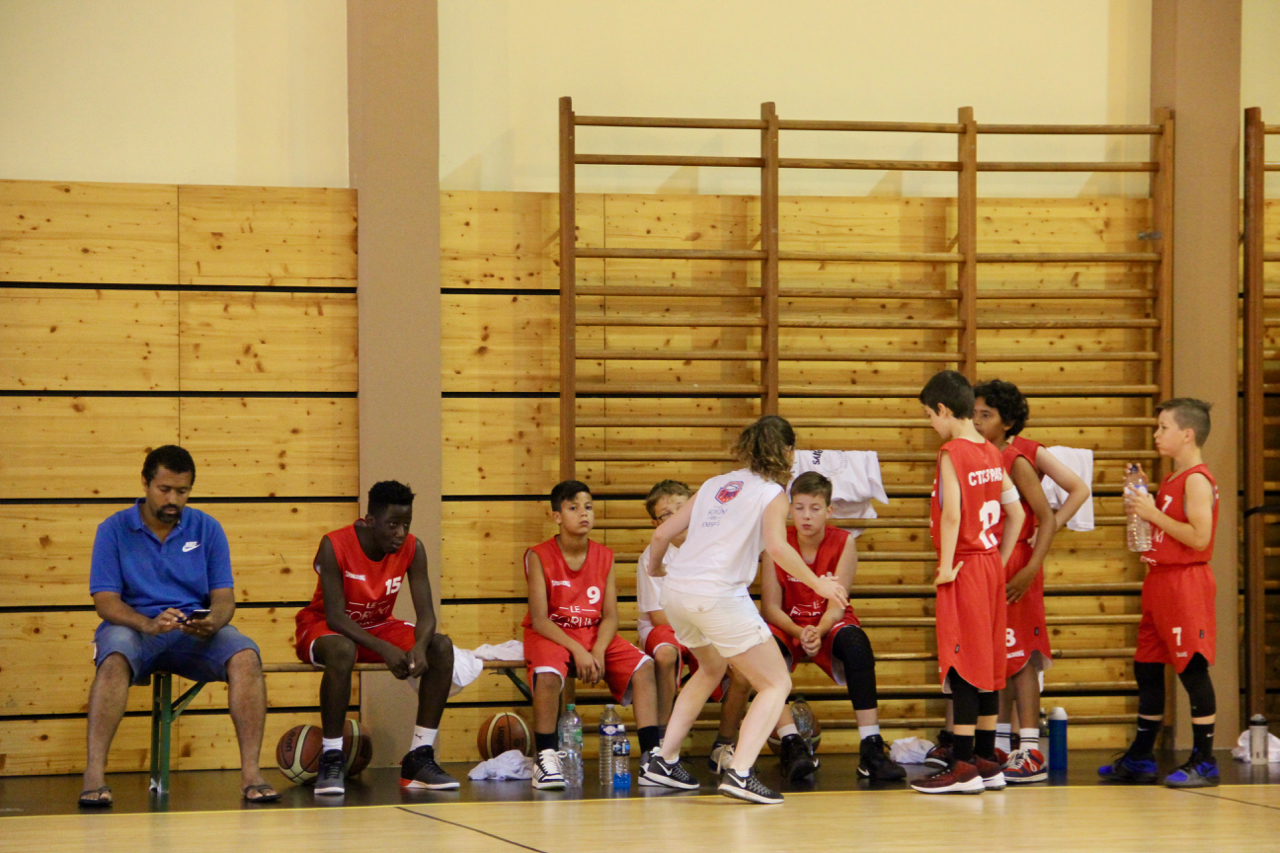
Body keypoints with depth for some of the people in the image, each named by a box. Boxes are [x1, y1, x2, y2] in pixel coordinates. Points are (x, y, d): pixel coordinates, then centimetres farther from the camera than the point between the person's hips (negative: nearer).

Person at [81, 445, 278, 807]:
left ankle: (250, 771, -30)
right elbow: (105, 601, -7)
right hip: (134, 627, -2)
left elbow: (224, 596, 4)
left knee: (246, 656, -28)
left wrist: (213, 622, -21)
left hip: (197, 633, 2)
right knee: (114, 660, -37)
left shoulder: (207, 529, 9)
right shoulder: (114, 530, 2)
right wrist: (148, 624, -27)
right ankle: (94, 774, -43)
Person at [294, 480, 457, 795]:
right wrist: (385, 650, -41)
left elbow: (425, 613, -14)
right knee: (342, 651, -41)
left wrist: (420, 646, -38)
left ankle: (420, 757, -13)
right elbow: (335, 617, -29)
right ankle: (331, 760, -30)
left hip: (377, 626, 5)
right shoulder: (335, 546, -25)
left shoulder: (412, 549, -11)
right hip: (323, 628, -5)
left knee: (441, 647, -18)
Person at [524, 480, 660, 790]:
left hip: (595, 636, 5)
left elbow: (610, 616, 0)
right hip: (550, 634, -4)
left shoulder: (604, 557, 5)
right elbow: (539, 619, -14)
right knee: (548, 673, -37)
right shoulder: (539, 556, -8)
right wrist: (577, 650, -24)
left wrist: (598, 651, -19)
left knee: (643, 666, -17)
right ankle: (545, 760, -24)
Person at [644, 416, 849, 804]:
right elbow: (777, 546, -16)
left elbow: (662, 533, 19)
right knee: (776, 684, 3)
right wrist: (818, 584, -6)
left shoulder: (715, 484, 19)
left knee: (712, 668, 33)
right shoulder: (771, 493, 2)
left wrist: (655, 567, 39)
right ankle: (739, 773, -15)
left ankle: (664, 759, 33)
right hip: (718, 595, -7)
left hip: (676, 591, 7)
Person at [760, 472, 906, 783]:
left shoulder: (844, 543, -11)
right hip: (787, 627, 0)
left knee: (857, 643, -34)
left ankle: (872, 749, -36)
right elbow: (771, 608, -12)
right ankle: (792, 744, -34)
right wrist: (800, 633, -33)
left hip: (829, 627, 0)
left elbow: (836, 606, -15)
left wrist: (818, 632, -37)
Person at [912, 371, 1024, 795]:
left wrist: (947, 565, -16)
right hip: (992, 567, 8)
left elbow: (951, 512, -24)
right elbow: (1015, 512, 13)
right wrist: (999, 562, 17)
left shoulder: (952, 453, -13)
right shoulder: (992, 453, 10)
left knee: (962, 665, -6)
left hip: (964, 568, -8)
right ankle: (987, 761, 17)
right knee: (986, 664, 12)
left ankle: (963, 766, -6)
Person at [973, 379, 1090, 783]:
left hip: (1016, 567, -7)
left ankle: (1031, 753, -7)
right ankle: (1001, 747, 17)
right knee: (999, 658, 11)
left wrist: (1031, 569, -17)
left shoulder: (1017, 460, -11)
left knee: (1019, 658, -7)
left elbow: (1046, 518, -12)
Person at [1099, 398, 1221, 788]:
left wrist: (1153, 514, -18)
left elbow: (1199, 537, -22)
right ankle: (1139, 759, 20)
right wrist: (1141, 503, 11)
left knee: (1192, 668, -7)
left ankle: (1204, 762, -3)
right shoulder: (1172, 479, 16)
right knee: (1147, 668, 13)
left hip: (1186, 581, -10)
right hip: (1159, 580, 10)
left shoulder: (1197, 480, -13)